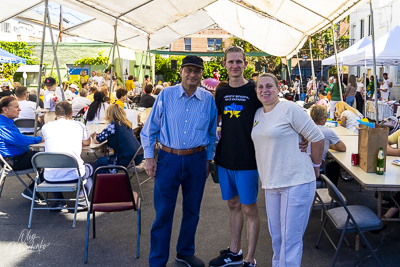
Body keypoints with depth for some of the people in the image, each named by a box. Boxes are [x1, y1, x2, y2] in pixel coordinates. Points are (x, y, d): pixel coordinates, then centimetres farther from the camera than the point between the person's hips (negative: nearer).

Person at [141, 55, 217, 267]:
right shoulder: (166, 95, -1)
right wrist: (148, 157, -3)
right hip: (168, 159, -2)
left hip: (197, 160, 2)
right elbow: (150, 128, 3)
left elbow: (211, 133, 13)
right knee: (163, 212, 0)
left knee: (192, 210, 14)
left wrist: (208, 159, 10)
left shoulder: (208, 99, 4)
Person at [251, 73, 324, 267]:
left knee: (290, 238, -1)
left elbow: (317, 138, -9)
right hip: (271, 183, 7)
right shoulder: (257, 114, 11)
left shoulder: (289, 109, -11)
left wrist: (315, 166, 0)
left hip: (296, 182, -7)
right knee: (276, 236, 18)